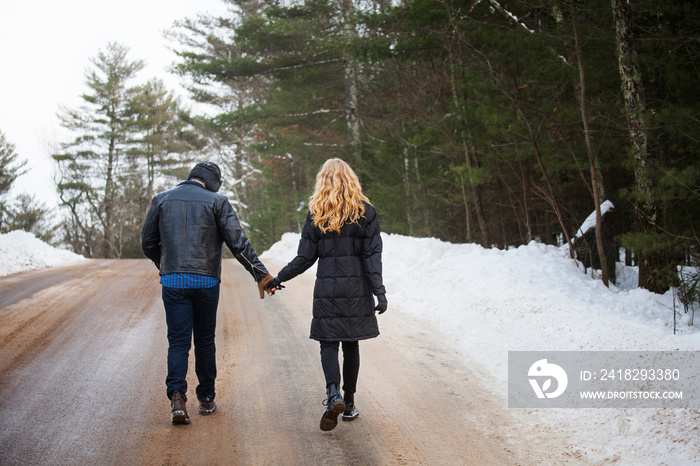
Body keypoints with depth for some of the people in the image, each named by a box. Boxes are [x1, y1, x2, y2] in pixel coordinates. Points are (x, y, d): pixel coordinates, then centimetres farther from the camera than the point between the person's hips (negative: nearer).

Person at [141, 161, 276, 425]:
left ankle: (177, 396, -17)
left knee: (178, 341, 3)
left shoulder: (162, 200, 8)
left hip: (172, 281, 1)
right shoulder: (216, 202, -1)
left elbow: (148, 242, 11)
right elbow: (237, 242, -8)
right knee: (205, 341, 12)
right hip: (206, 282, -1)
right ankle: (206, 400, 21)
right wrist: (260, 274, -6)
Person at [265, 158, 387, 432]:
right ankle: (349, 403, 17)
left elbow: (305, 257, 0)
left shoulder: (316, 214, 0)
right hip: (356, 287, 1)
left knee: (328, 344, 3)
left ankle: (333, 394, -20)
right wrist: (379, 292, -7)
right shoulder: (365, 211, 0)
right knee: (351, 344, 11)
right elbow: (372, 255, -5)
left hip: (326, 287, -1)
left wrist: (279, 278, 13)